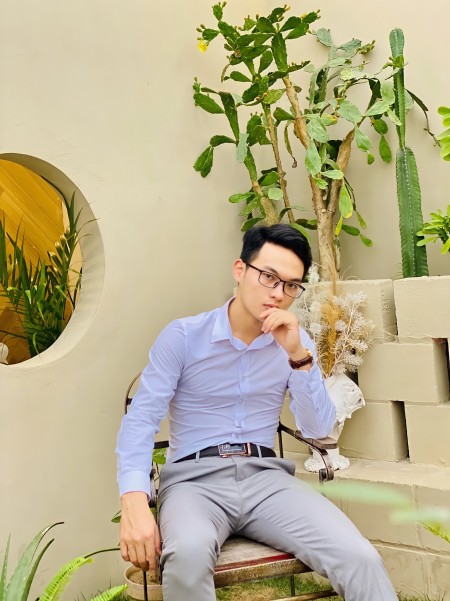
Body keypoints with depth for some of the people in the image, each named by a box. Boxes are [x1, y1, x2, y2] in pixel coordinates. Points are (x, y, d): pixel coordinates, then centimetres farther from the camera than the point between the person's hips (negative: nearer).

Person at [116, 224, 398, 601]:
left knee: (361, 561, -24)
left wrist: (298, 356, -12)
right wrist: (135, 504, -25)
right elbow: (140, 420, -8)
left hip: (266, 477, 2)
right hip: (195, 478, -2)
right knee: (188, 555, -37)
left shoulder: (296, 342, 9)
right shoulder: (183, 336, -2)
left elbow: (319, 430, 2)